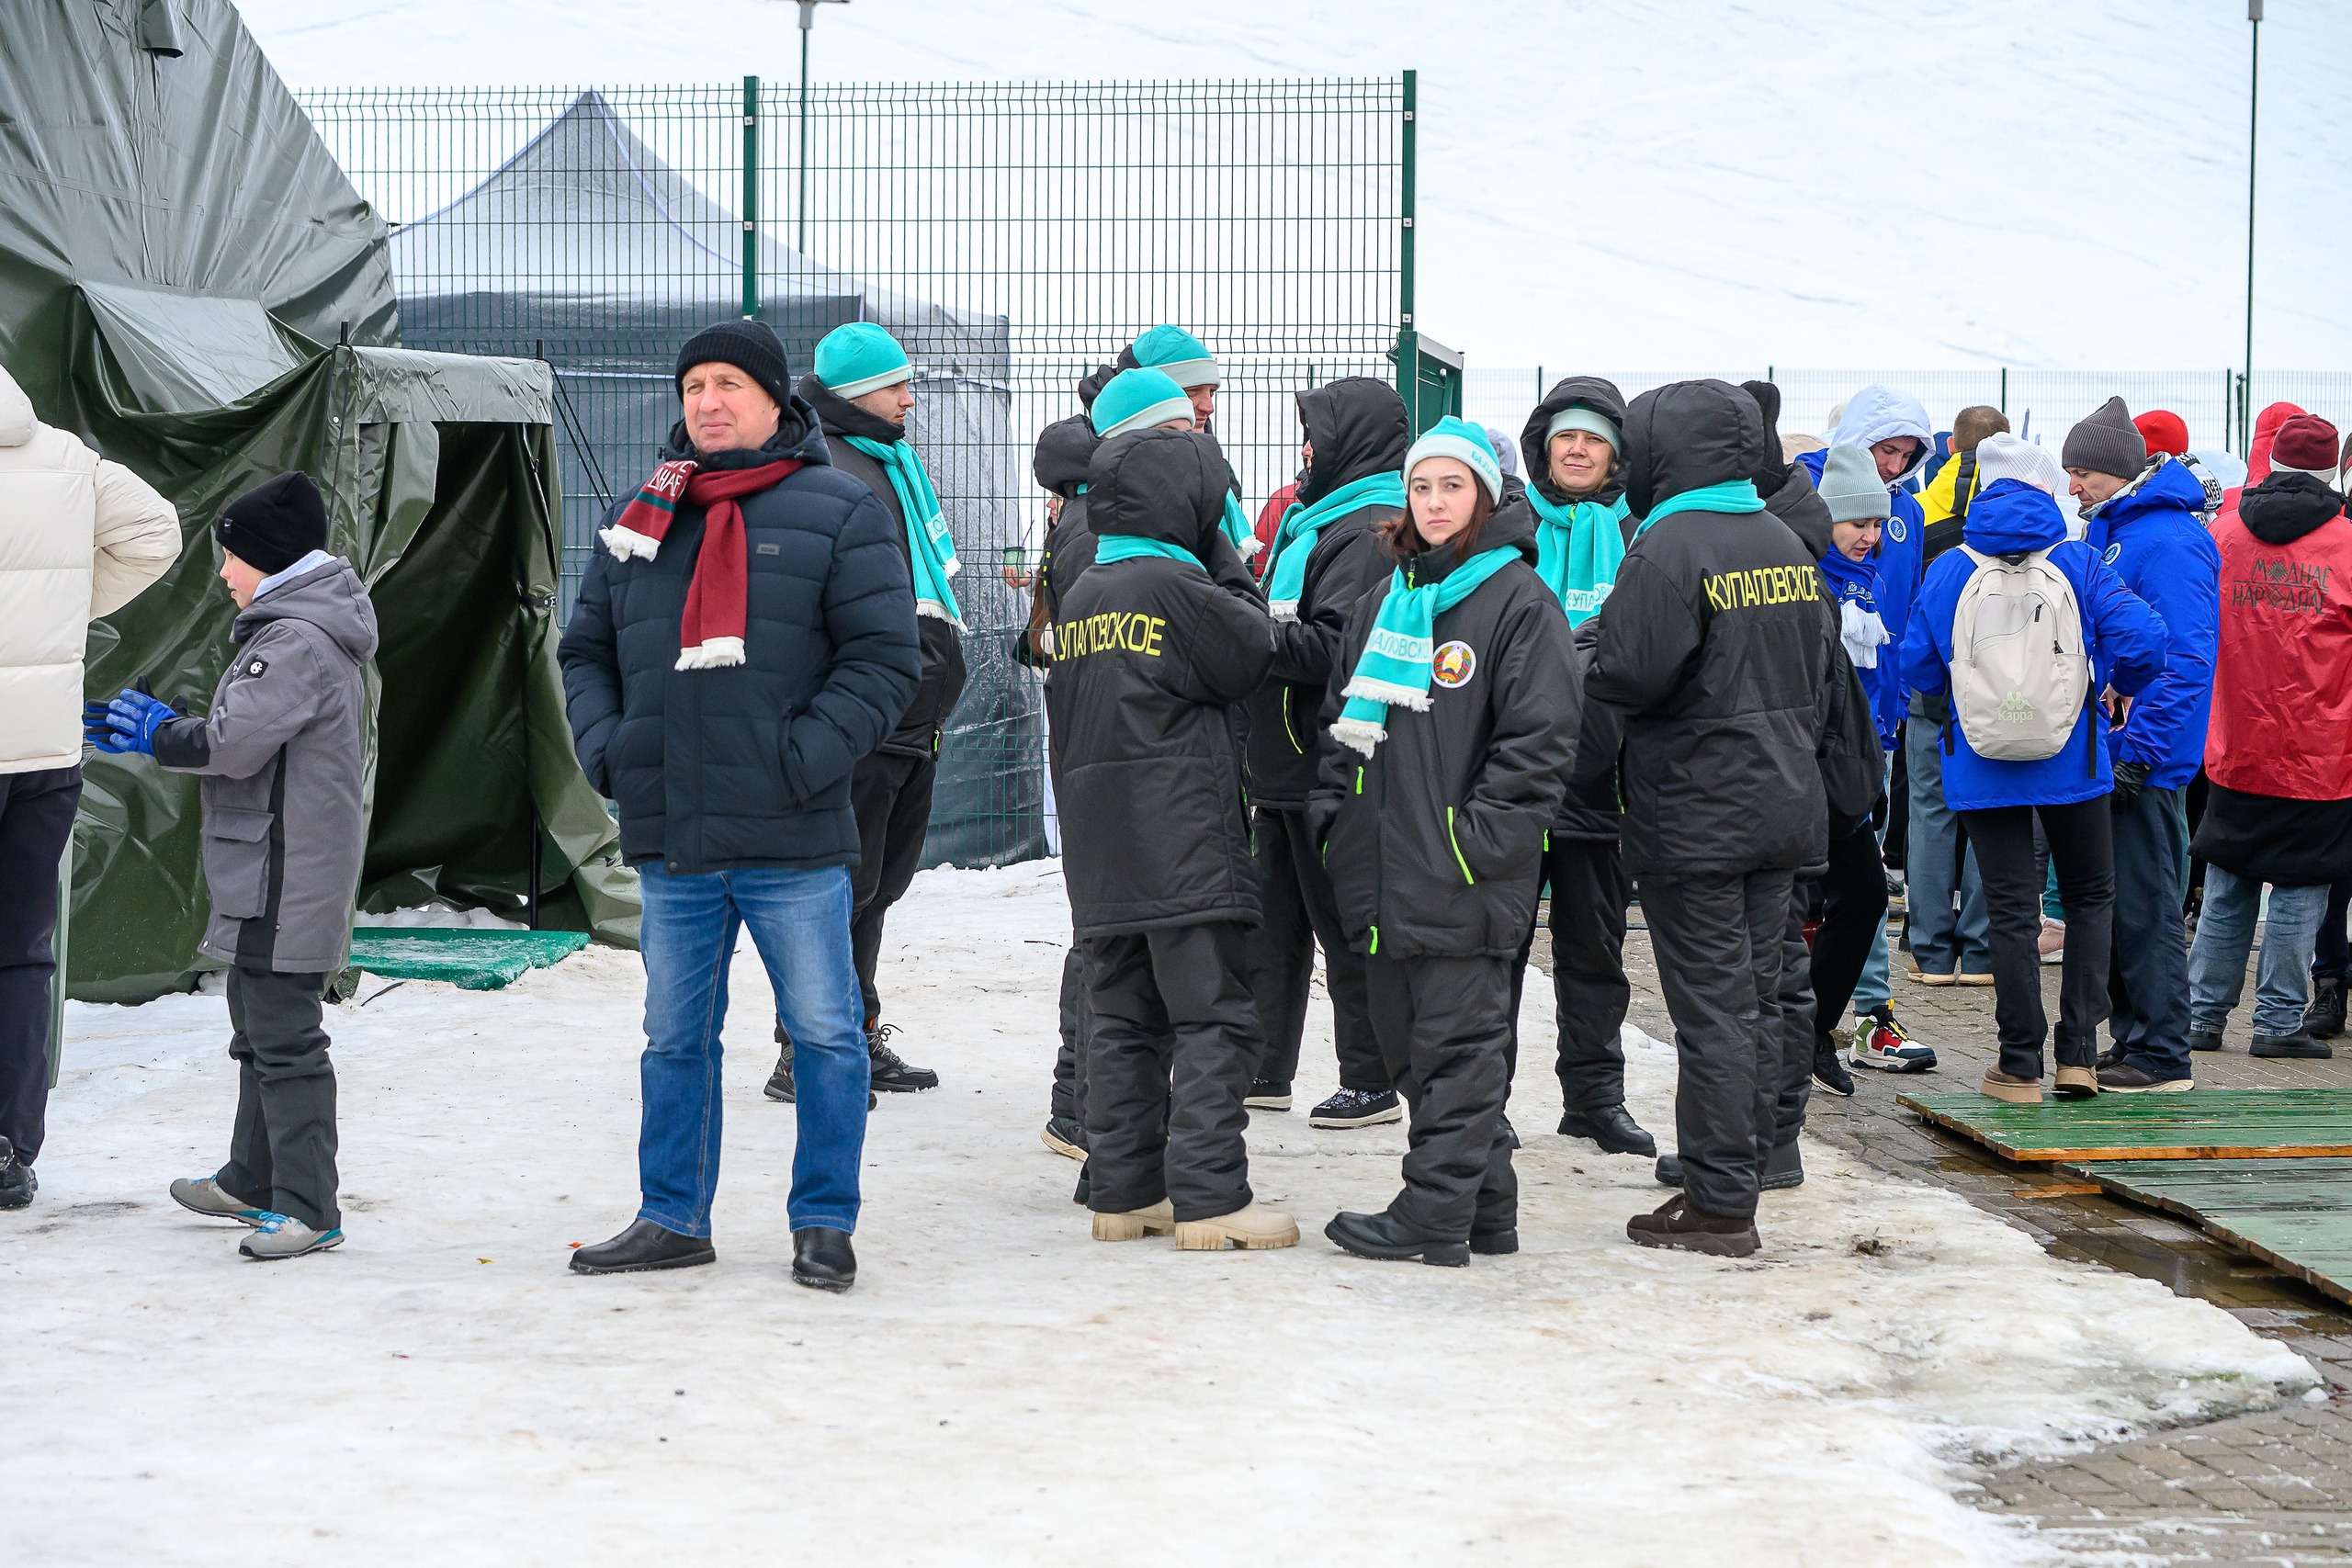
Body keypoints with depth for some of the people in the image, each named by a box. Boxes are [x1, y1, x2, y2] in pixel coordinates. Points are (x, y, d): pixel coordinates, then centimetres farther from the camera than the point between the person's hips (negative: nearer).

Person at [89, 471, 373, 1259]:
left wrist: (159, 737, -6)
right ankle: (252, 1181, 34)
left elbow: (235, 743, -23)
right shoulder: (291, 631, 17)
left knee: (285, 1038, -10)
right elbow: (245, 740, 20)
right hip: (265, 876, 11)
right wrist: (161, 731, 12)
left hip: (286, 880, -11)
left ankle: (308, 1208, -8)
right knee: (258, 1027, 21)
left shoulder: (297, 643, -17)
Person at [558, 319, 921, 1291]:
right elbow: (586, 652, 19)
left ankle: (824, 1223, 13)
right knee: (675, 1038, 12)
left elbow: (885, 660, -6)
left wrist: (808, 757, -16)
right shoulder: (642, 518, 14)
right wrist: (604, 746, 2)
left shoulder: (837, 513, -1)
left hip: (792, 842, -4)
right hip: (672, 842, 4)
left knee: (825, 1032, 2)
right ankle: (672, 1219, 23)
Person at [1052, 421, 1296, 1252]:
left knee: (1125, 1021, 12)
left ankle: (1123, 1191, 14)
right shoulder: (1176, 586, -12)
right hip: (1187, 851, -8)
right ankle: (1209, 1199, -6)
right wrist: (1222, 554, 9)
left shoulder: (1080, 597, 13)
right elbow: (1254, 653, 2)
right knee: (1213, 1021, -4)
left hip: (1101, 855, 8)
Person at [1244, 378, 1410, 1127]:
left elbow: (1341, 646, -24)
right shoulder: (1318, 520, 17)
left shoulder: (1371, 531, -14)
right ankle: (1265, 1071, 22)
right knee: (1275, 923, 14)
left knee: (1346, 926, -2)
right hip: (1289, 763, 10)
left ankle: (1372, 1084, 5)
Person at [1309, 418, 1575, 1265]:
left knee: (1456, 1042, -2)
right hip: (1383, 866, 8)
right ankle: (1486, 1205, 20)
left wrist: (1476, 839, -15)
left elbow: (1538, 741, -11)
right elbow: (1344, 715, 23)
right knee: (1409, 1038, 11)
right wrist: (1336, 815, 11)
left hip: (1464, 875, -8)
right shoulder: (1385, 598, 17)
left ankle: (1435, 1213, 2)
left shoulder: (1518, 599, -6)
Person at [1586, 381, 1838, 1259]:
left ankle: (1717, 1203, -2)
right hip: (1783, 808, 8)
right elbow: (1819, 667, 16)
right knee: (1756, 997, 12)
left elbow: (1631, 675, -21)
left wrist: (1575, 663, -1)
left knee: (1710, 1006, -5)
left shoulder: (1668, 551, -15)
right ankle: (1741, 1175, 19)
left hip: (1695, 816, -8)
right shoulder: (1788, 545, 10)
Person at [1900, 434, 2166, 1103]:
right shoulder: (2079, 564, -5)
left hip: (1981, 768, 1)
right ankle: (2078, 1053, 9)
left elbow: (1918, 665, 4)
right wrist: (2121, 688, 10)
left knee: (2011, 912, 5)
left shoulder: (1949, 570, -2)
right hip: (2072, 764, 0)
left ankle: (2020, 1066, 7)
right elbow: (2139, 640, -11)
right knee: (2089, 898, 16)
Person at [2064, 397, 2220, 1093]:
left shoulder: (2169, 544, -16)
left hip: (2145, 762, -10)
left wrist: (2137, 751, -21)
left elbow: (2185, 662, -20)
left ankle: (2162, 1055, 4)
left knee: (2143, 909, -4)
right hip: (2101, 750, 10)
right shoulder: (2112, 533, 14)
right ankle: (2131, 1041, 22)